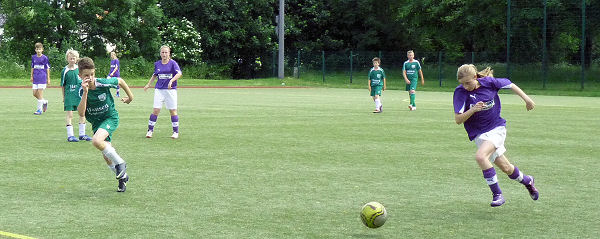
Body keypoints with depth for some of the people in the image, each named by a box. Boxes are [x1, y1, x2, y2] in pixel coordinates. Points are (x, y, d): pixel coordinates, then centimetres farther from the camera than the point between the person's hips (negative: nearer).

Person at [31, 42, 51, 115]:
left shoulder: (45, 58, -4)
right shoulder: (33, 57, 8)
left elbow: (47, 68, 0)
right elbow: (32, 67, 17)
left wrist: (48, 79, 0)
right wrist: (32, 76, 14)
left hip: (42, 78, -5)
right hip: (35, 78, 5)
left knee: (40, 93, -8)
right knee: (35, 93, 3)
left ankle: (39, 109, -2)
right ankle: (44, 102, 28)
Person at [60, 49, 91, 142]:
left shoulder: (79, 69, 4)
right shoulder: (65, 71, -4)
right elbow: (63, 85, 2)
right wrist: (63, 97, 2)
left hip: (80, 94, 3)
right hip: (69, 95, -3)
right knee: (69, 114, -2)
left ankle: (82, 134, 16)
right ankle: (70, 135, 2)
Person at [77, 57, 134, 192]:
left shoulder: (103, 83, -21)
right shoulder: (81, 90, -16)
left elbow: (120, 81, 0)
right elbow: (81, 114, -26)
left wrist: (130, 96, 12)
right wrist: (85, 93, -34)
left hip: (110, 117, -4)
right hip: (96, 123, 4)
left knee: (96, 141, -32)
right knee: (107, 158, 9)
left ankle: (120, 163, -12)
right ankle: (123, 176, 34)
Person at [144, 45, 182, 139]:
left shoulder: (172, 63, -4)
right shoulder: (157, 64, 8)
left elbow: (179, 73, -19)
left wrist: (171, 81, -31)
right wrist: (148, 85, 26)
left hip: (171, 89, -2)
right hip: (159, 89, 2)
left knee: (173, 110, 0)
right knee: (156, 110, -5)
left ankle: (176, 132, 11)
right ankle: (150, 130, 5)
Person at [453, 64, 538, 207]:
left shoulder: (489, 82, -11)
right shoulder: (460, 92, -13)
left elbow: (509, 84, 9)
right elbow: (458, 119, -16)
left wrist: (526, 98, 11)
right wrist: (473, 110, -32)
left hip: (497, 128, -2)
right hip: (479, 134, 2)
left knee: (480, 156, -27)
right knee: (506, 168, 6)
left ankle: (497, 194, -16)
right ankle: (527, 181, 37)